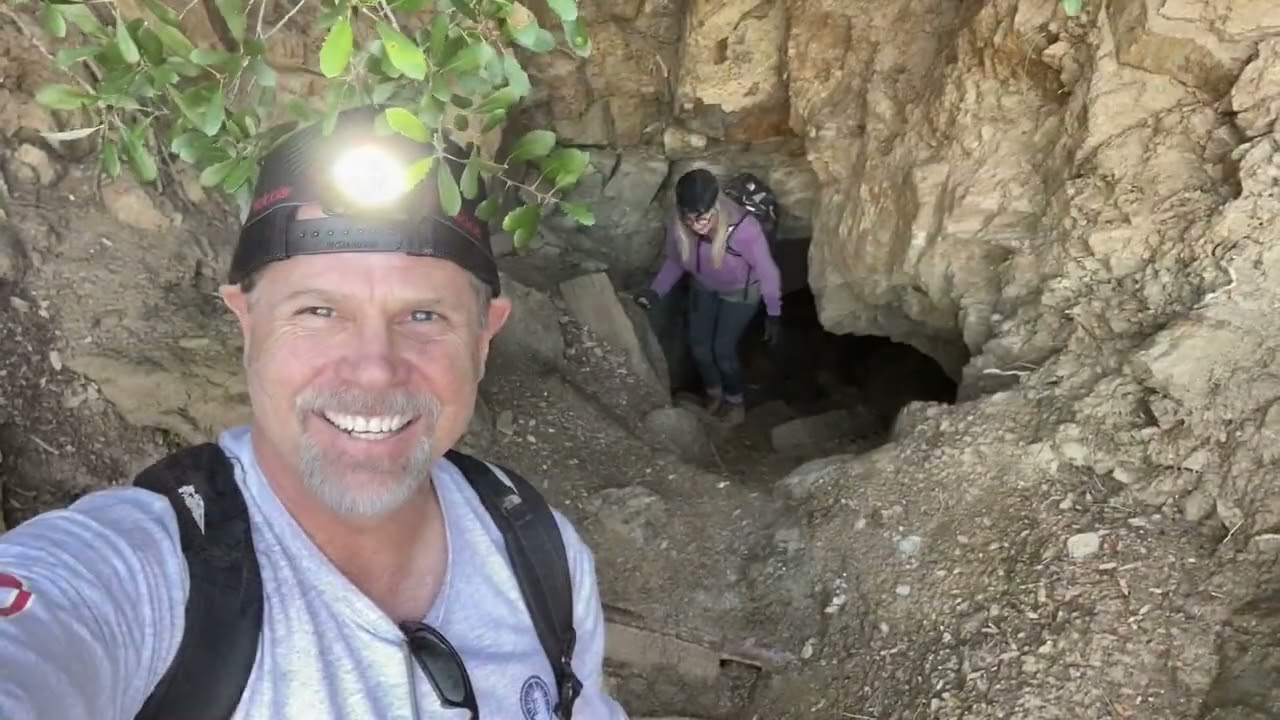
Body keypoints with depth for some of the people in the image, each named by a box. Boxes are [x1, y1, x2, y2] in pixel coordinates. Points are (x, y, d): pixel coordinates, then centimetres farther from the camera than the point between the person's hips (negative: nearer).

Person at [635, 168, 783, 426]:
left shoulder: (743, 228, -42)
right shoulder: (676, 224, -30)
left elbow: (767, 270, -24)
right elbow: (674, 260, -7)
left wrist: (773, 314, -14)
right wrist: (655, 291, -20)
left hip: (740, 292, -4)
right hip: (703, 289, 4)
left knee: (723, 349, 0)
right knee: (698, 345, 10)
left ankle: (736, 399, 32)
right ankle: (714, 393, 42)